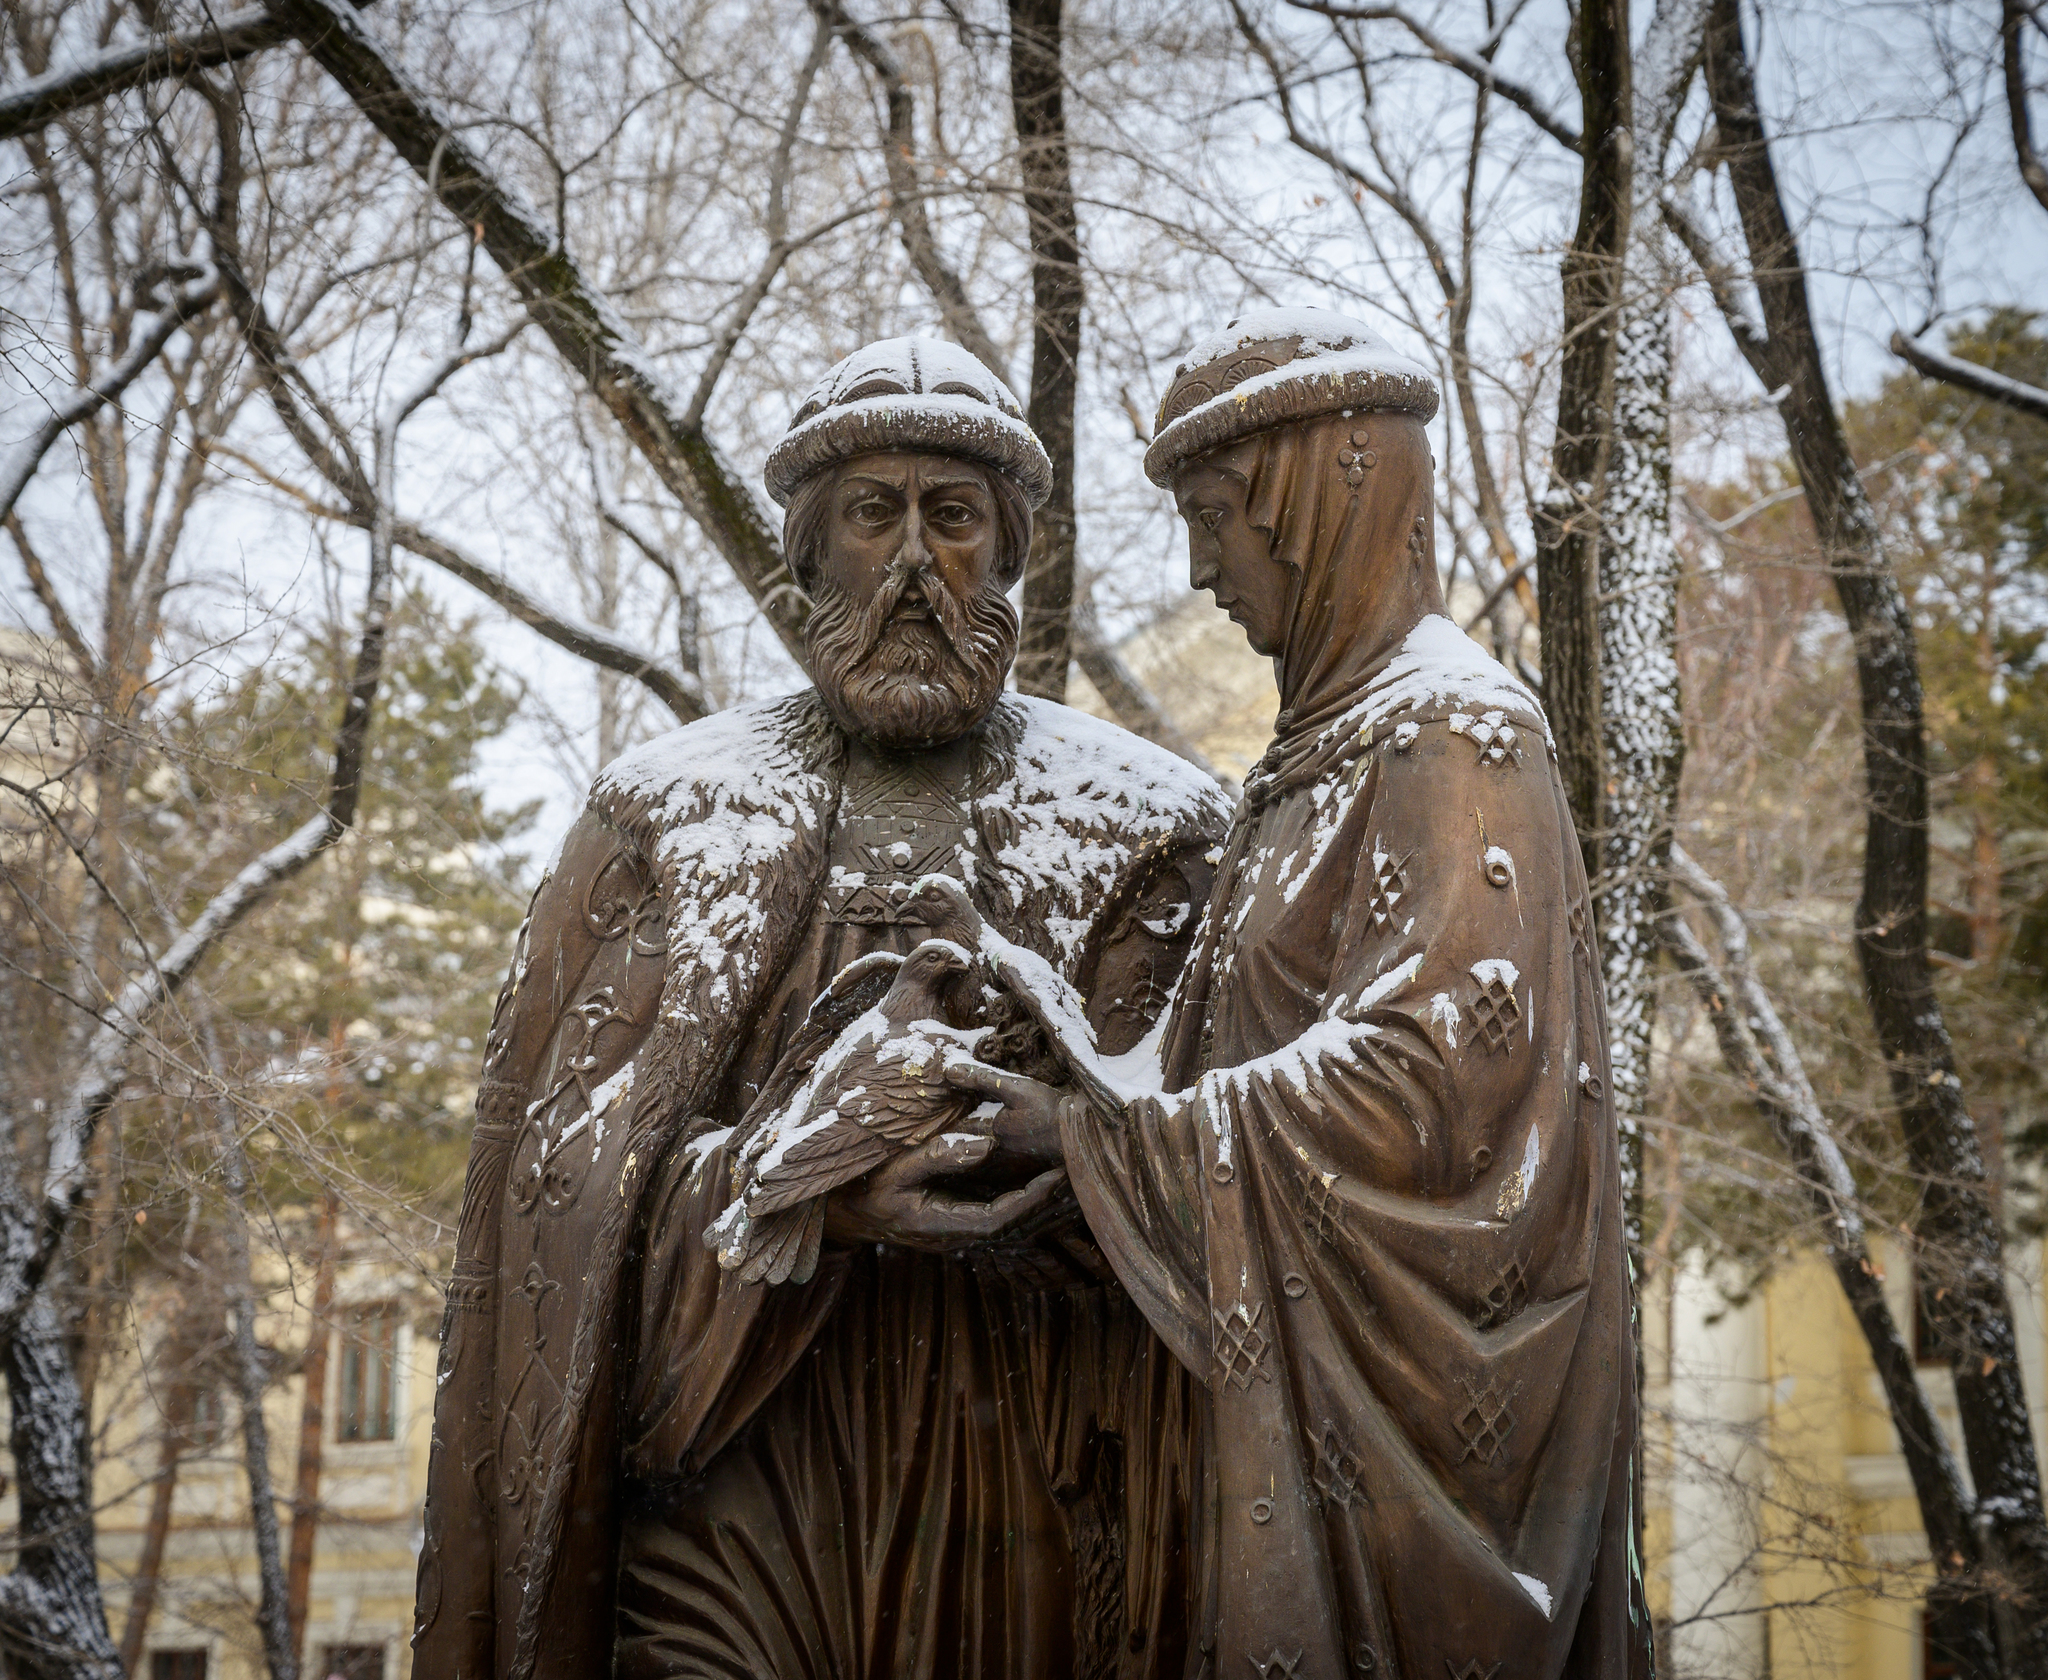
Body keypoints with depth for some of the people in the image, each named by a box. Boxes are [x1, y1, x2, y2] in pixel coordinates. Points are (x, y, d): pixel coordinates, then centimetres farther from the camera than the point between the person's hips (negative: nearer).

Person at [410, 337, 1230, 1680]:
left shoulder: (1141, 826, 8)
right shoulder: (667, 812, 7)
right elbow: (574, 1151, -2)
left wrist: (1064, 1145, -21)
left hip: (1035, 1476, 1)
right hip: (743, 1472, 0)